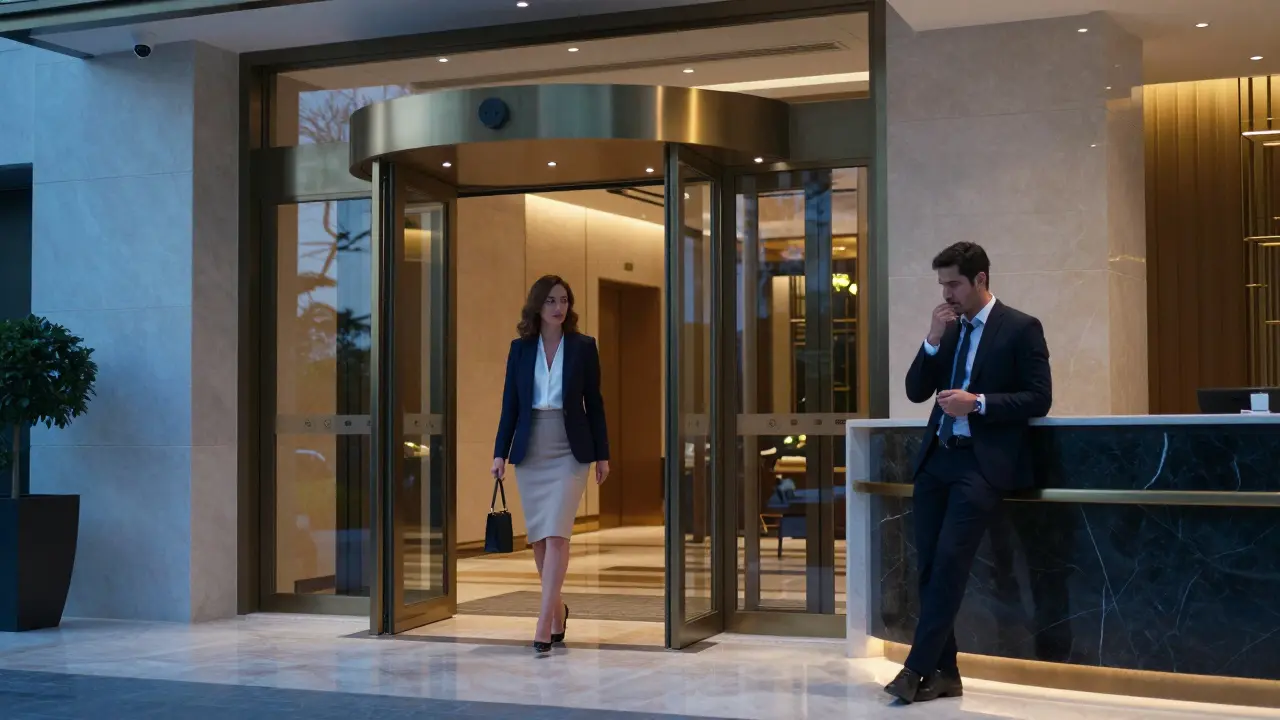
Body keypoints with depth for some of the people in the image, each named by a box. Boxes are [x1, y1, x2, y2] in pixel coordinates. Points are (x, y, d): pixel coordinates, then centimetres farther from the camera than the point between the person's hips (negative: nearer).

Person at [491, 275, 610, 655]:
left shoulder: (583, 347, 0)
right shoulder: (520, 348, 5)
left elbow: (594, 402, 2)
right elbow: (510, 403, 6)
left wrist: (602, 454, 1)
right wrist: (500, 452, 0)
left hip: (570, 452, -3)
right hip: (530, 452, 3)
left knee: (556, 535, -12)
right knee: (538, 538, 9)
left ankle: (544, 623, -12)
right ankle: (557, 608, 28)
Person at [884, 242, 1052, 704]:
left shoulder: (1021, 328, -3)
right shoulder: (947, 331, 15)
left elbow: (1039, 399, -7)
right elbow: (916, 392, 10)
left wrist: (978, 403, -18)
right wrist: (933, 340, -3)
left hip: (983, 463, -7)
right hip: (937, 458, 7)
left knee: (949, 563, -14)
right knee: (929, 565, 4)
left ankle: (918, 668, -12)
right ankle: (943, 672, 10)